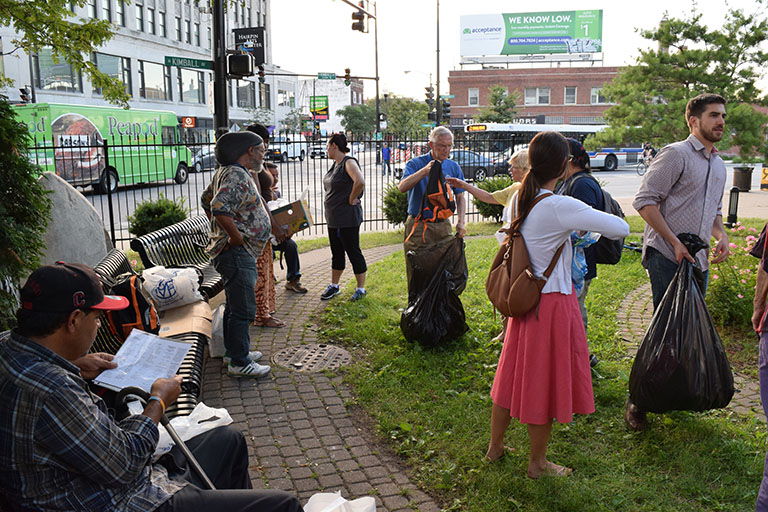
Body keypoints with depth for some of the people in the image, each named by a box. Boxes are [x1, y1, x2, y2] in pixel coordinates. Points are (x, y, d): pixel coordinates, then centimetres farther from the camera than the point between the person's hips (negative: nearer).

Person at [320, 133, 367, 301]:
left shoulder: (349, 162, -16)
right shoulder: (335, 164, 12)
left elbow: (360, 182, -33)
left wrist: (351, 199, -21)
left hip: (348, 218, -9)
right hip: (333, 218, 9)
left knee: (353, 252, 1)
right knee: (337, 253, 17)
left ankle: (361, 288, 12)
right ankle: (334, 286, 29)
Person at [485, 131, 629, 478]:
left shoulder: (520, 200, -1)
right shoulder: (560, 207, -23)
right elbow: (621, 228, -22)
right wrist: (594, 224, 0)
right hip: (552, 303, -7)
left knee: (513, 374, 20)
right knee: (544, 382, 9)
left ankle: (495, 446, 36)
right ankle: (537, 462, 27)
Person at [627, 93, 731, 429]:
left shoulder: (718, 164, 19)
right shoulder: (676, 154, -8)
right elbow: (645, 201, -15)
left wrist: (721, 235, 8)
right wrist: (674, 242, -17)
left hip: (698, 259, 8)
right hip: (666, 256, -8)